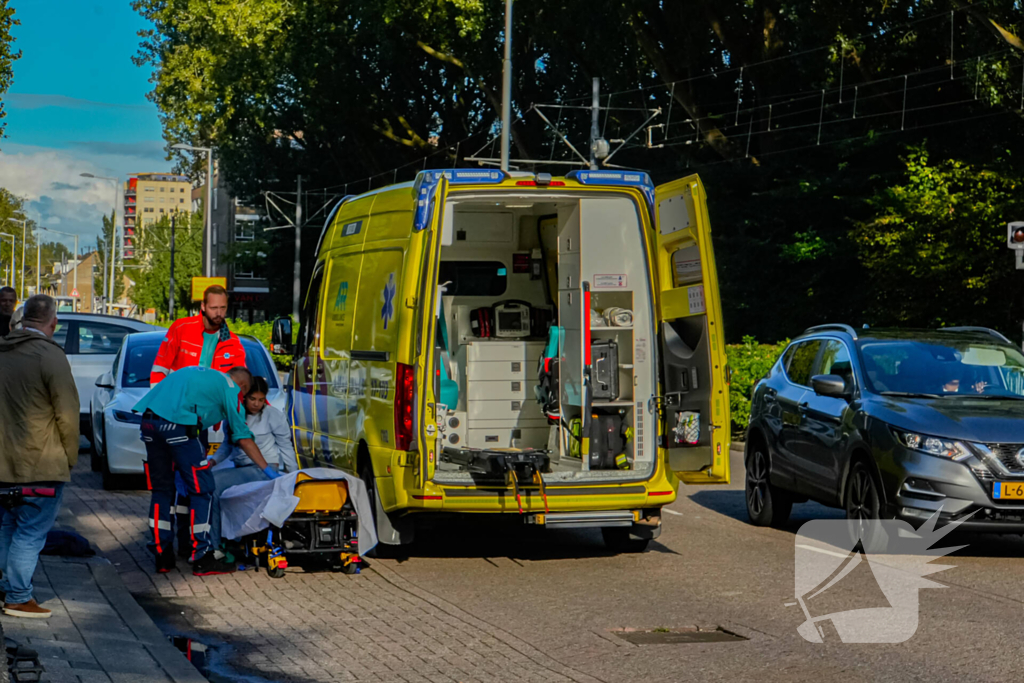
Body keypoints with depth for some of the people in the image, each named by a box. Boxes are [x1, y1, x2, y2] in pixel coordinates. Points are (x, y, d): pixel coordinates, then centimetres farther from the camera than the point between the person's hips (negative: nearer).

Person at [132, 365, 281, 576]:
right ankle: (202, 559, 3)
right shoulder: (230, 387, 12)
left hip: (148, 419, 8)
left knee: (161, 488, 17)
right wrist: (269, 471, 17)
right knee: (201, 489, 2)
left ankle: (162, 556, 20)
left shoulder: (200, 374, 34)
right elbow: (243, 438, 10)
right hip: (177, 424, -8)